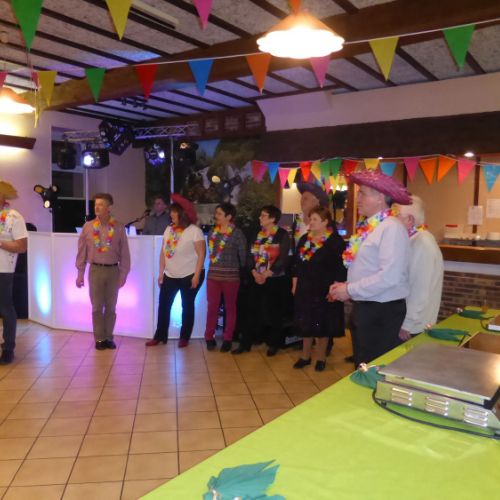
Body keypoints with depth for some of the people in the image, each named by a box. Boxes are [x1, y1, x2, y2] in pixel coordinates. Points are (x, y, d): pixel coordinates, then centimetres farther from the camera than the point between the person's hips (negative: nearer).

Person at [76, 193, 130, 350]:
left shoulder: (119, 227, -3)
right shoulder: (88, 227, 0)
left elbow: (124, 253, 0)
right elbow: (82, 251, 3)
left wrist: (123, 274, -3)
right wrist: (80, 273, 2)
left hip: (113, 270, 0)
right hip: (95, 269, 0)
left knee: (111, 307, 9)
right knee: (97, 307, 6)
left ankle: (109, 337, 22)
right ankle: (99, 338, 18)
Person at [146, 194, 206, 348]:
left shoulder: (194, 230, -12)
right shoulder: (169, 229, 7)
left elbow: (201, 254, -15)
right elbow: (164, 252, 10)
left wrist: (197, 275, -19)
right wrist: (161, 272, 7)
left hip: (189, 276, -6)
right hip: (170, 276, 6)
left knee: (187, 306, 6)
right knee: (163, 305, 6)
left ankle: (184, 337, 19)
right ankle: (160, 336, 18)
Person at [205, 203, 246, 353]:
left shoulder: (237, 233, -9)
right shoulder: (212, 232, 7)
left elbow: (243, 255, -4)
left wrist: (242, 271, 2)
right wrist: (217, 266, 11)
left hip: (231, 276, -4)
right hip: (213, 275, 4)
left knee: (230, 307, 8)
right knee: (212, 307, 6)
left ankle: (227, 339, 17)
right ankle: (209, 337, 18)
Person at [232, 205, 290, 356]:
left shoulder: (282, 235, -8)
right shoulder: (257, 233, 9)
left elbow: (282, 259, -14)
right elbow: (251, 255, 6)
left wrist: (266, 274, -16)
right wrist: (255, 273, -8)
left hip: (276, 280, -4)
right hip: (257, 279, 5)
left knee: (274, 312, 5)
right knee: (253, 311, 7)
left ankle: (274, 343, 19)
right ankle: (245, 343, 14)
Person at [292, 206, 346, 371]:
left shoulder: (335, 241, -11)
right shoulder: (304, 239, 7)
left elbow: (341, 268, -13)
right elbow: (297, 264, 11)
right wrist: (294, 285, 9)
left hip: (324, 290, -5)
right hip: (304, 289, 5)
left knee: (322, 324, 7)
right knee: (305, 323, 11)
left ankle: (321, 357, 23)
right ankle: (305, 355, 25)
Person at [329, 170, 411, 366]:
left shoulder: (391, 227, -17)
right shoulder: (369, 227, 10)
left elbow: (389, 276, -26)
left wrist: (350, 290, -18)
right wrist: (345, 285, 1)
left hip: (382, 313, -9)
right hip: (364, 308, 9)